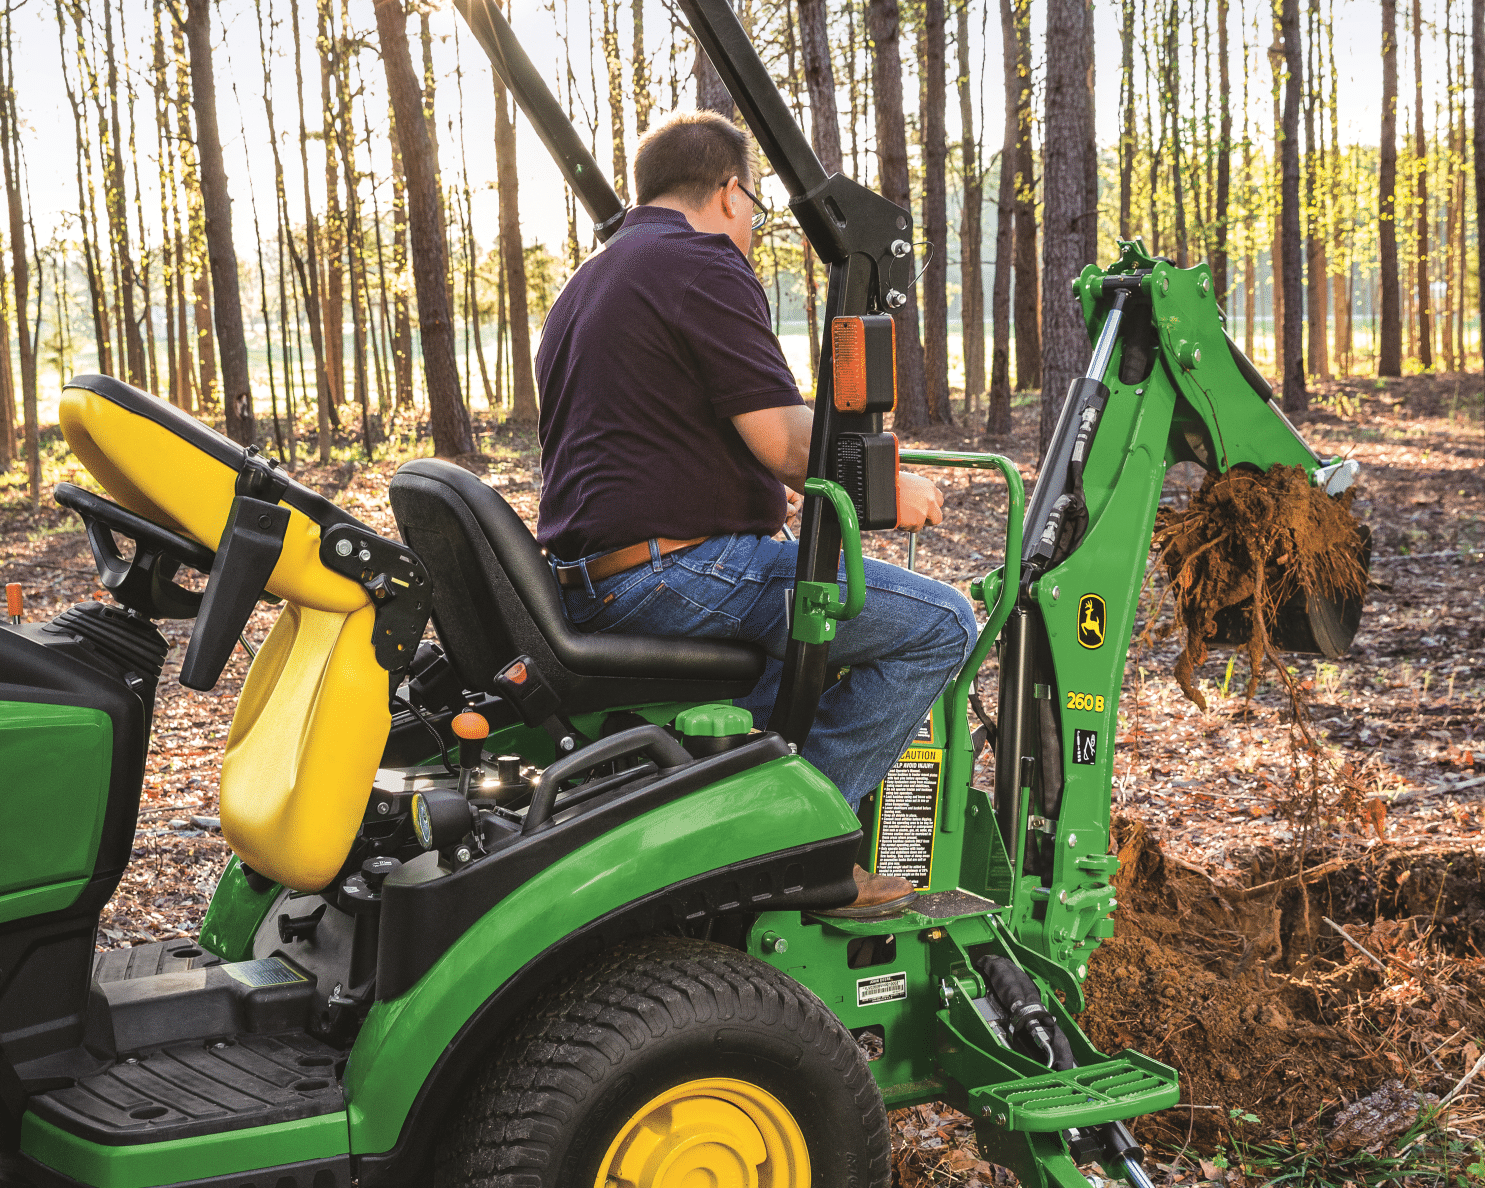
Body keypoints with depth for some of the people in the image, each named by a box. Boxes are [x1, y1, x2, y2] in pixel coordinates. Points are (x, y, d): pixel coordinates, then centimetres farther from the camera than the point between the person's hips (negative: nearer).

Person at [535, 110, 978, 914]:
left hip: (590, 587, 10)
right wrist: (887, 485, 0)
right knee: (939, 623, -8)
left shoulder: (586, 284, 22)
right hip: (675, 570, -10)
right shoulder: (703, 264, -9)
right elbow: (784, 440, -17)